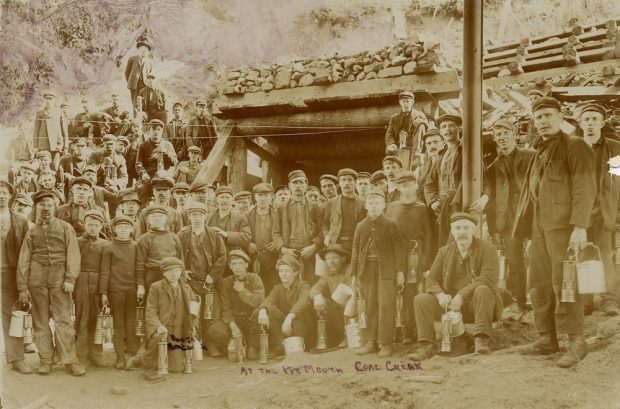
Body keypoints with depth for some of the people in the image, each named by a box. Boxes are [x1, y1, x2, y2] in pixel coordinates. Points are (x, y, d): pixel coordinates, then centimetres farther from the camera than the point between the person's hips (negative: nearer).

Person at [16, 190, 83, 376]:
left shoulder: (65, 228, 7)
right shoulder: (31, 232, 12)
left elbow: (73, 254, 0)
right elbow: (23, 260, 9)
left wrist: (70, 279, -11)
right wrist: (22, 287, 2)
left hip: (59, 279, -2)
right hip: (37, 280, 2)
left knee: (63, 320, -6)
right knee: (40, 321, 4)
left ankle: (70, 360, -5)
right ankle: (45, 360, 10)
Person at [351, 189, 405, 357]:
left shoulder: (390, 225, 2)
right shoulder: (361, 226, 11)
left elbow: (399, 249, 0)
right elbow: (356, 251, 12)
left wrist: (400, 271, -7)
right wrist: (354, 274, 8)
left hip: (386, 271, -3)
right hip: (366, 270, 3)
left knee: (385, 306, -6)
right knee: (369, 307, 6)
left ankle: (386, 343, -1)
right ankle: (371, 342, 15)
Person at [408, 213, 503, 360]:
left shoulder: (486, 249, -6)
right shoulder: (445, 251, 10)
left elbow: (488, 279, -21)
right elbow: (431, 280, 8)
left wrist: (462, 295, -29)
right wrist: (440, 294, -16)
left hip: (476, 304, -4)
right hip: (451, 304, 4)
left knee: (483, 290, -36)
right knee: (420, 300, -14)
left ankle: (481, 340, -35)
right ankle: (427, 345, -18)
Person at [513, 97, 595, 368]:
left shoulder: (575, 146, -3)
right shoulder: (540, 153, 21)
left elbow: (584, 188, -12)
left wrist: (580, 226, -21)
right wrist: (529, 229, 16)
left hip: (563, 225, -8)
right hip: (540, 226, 8)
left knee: (563, 282, -10)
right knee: (539, 284, 8)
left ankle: (576, 342, -4)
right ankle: (547, 339, 17)